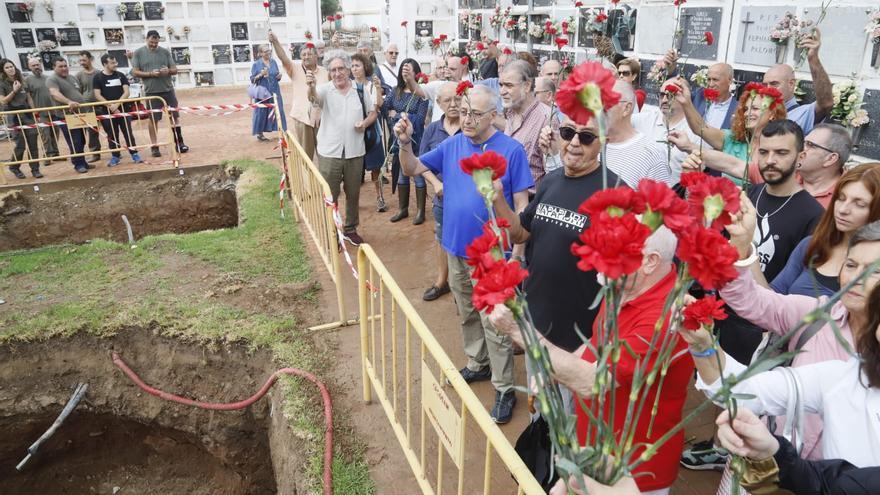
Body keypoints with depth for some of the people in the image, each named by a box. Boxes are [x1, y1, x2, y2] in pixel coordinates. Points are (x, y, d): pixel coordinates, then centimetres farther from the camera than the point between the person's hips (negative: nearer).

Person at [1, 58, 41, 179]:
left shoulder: (21, 81, 12)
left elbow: (28, 98, 16)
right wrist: (14, 91, -16)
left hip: (27, 114, 4)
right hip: (13, 116, -4)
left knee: (32, 143, -1)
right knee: (21, 145, -5)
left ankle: (35, 169, 5)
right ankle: (14, 167, 18)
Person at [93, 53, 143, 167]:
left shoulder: (121, 75, 6)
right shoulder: (98, 77, 1)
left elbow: (126, 92, -2)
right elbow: (97, 95, -5)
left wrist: (117, 104, -15)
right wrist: (111, 107, -14)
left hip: (123, 109, 1)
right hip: (107, 111, -1)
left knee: (128, 133, 1)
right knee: (112, 135, 5)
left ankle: (134, 154, 7)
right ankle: (115, 156, 13)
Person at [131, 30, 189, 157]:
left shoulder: (165, 52, 9)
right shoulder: (138, 53, 3)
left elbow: (175, 70, 9)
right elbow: (135, 72, -1)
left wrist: (168, 71, -14)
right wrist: (150, 74, -16)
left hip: (168, 89, 2)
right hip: (151, 91, -2)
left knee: (175, 116, 3)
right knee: (153, 119, 2)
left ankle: (179, 143, 12)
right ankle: (154, 146, 9)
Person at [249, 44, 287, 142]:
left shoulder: (273, 62, 9)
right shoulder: (256, 64, -3)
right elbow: (252, 80, -3)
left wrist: (279, 76, -7)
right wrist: (261, 74, -19)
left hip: (274, 92, 4)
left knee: (278, 111, 3)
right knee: (262, 112, 0)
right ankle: (259, 133, 9)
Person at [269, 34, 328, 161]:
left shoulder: (325, 72, 5)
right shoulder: (295, 69, -1)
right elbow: (284, 58, -17)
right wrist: (275, 42, -34)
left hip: (321, 117, 2)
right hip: (302, 117, -1)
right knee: (305, 152, 8)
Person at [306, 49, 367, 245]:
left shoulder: (359, 89, 2)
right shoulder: (325, 89, -6)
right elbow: (314, 98, -29)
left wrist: (366, 123, -9)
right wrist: (311, 87, -53)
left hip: (355, 152, 2)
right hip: (329, 152, -2)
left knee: (353, 194, 15)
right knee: (330, 196, 6)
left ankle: (350, 229, 32)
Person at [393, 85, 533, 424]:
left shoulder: (511, 150, -13)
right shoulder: (452, 146, 1)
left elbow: (522, 204, -10)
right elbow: (412, 170, 5)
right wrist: (405, 143, -15)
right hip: (457, 249, 6)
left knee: (494, 323, 2)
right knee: (467, 315, 21)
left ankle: (504, 389, 17)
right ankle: (478, 365, 42)